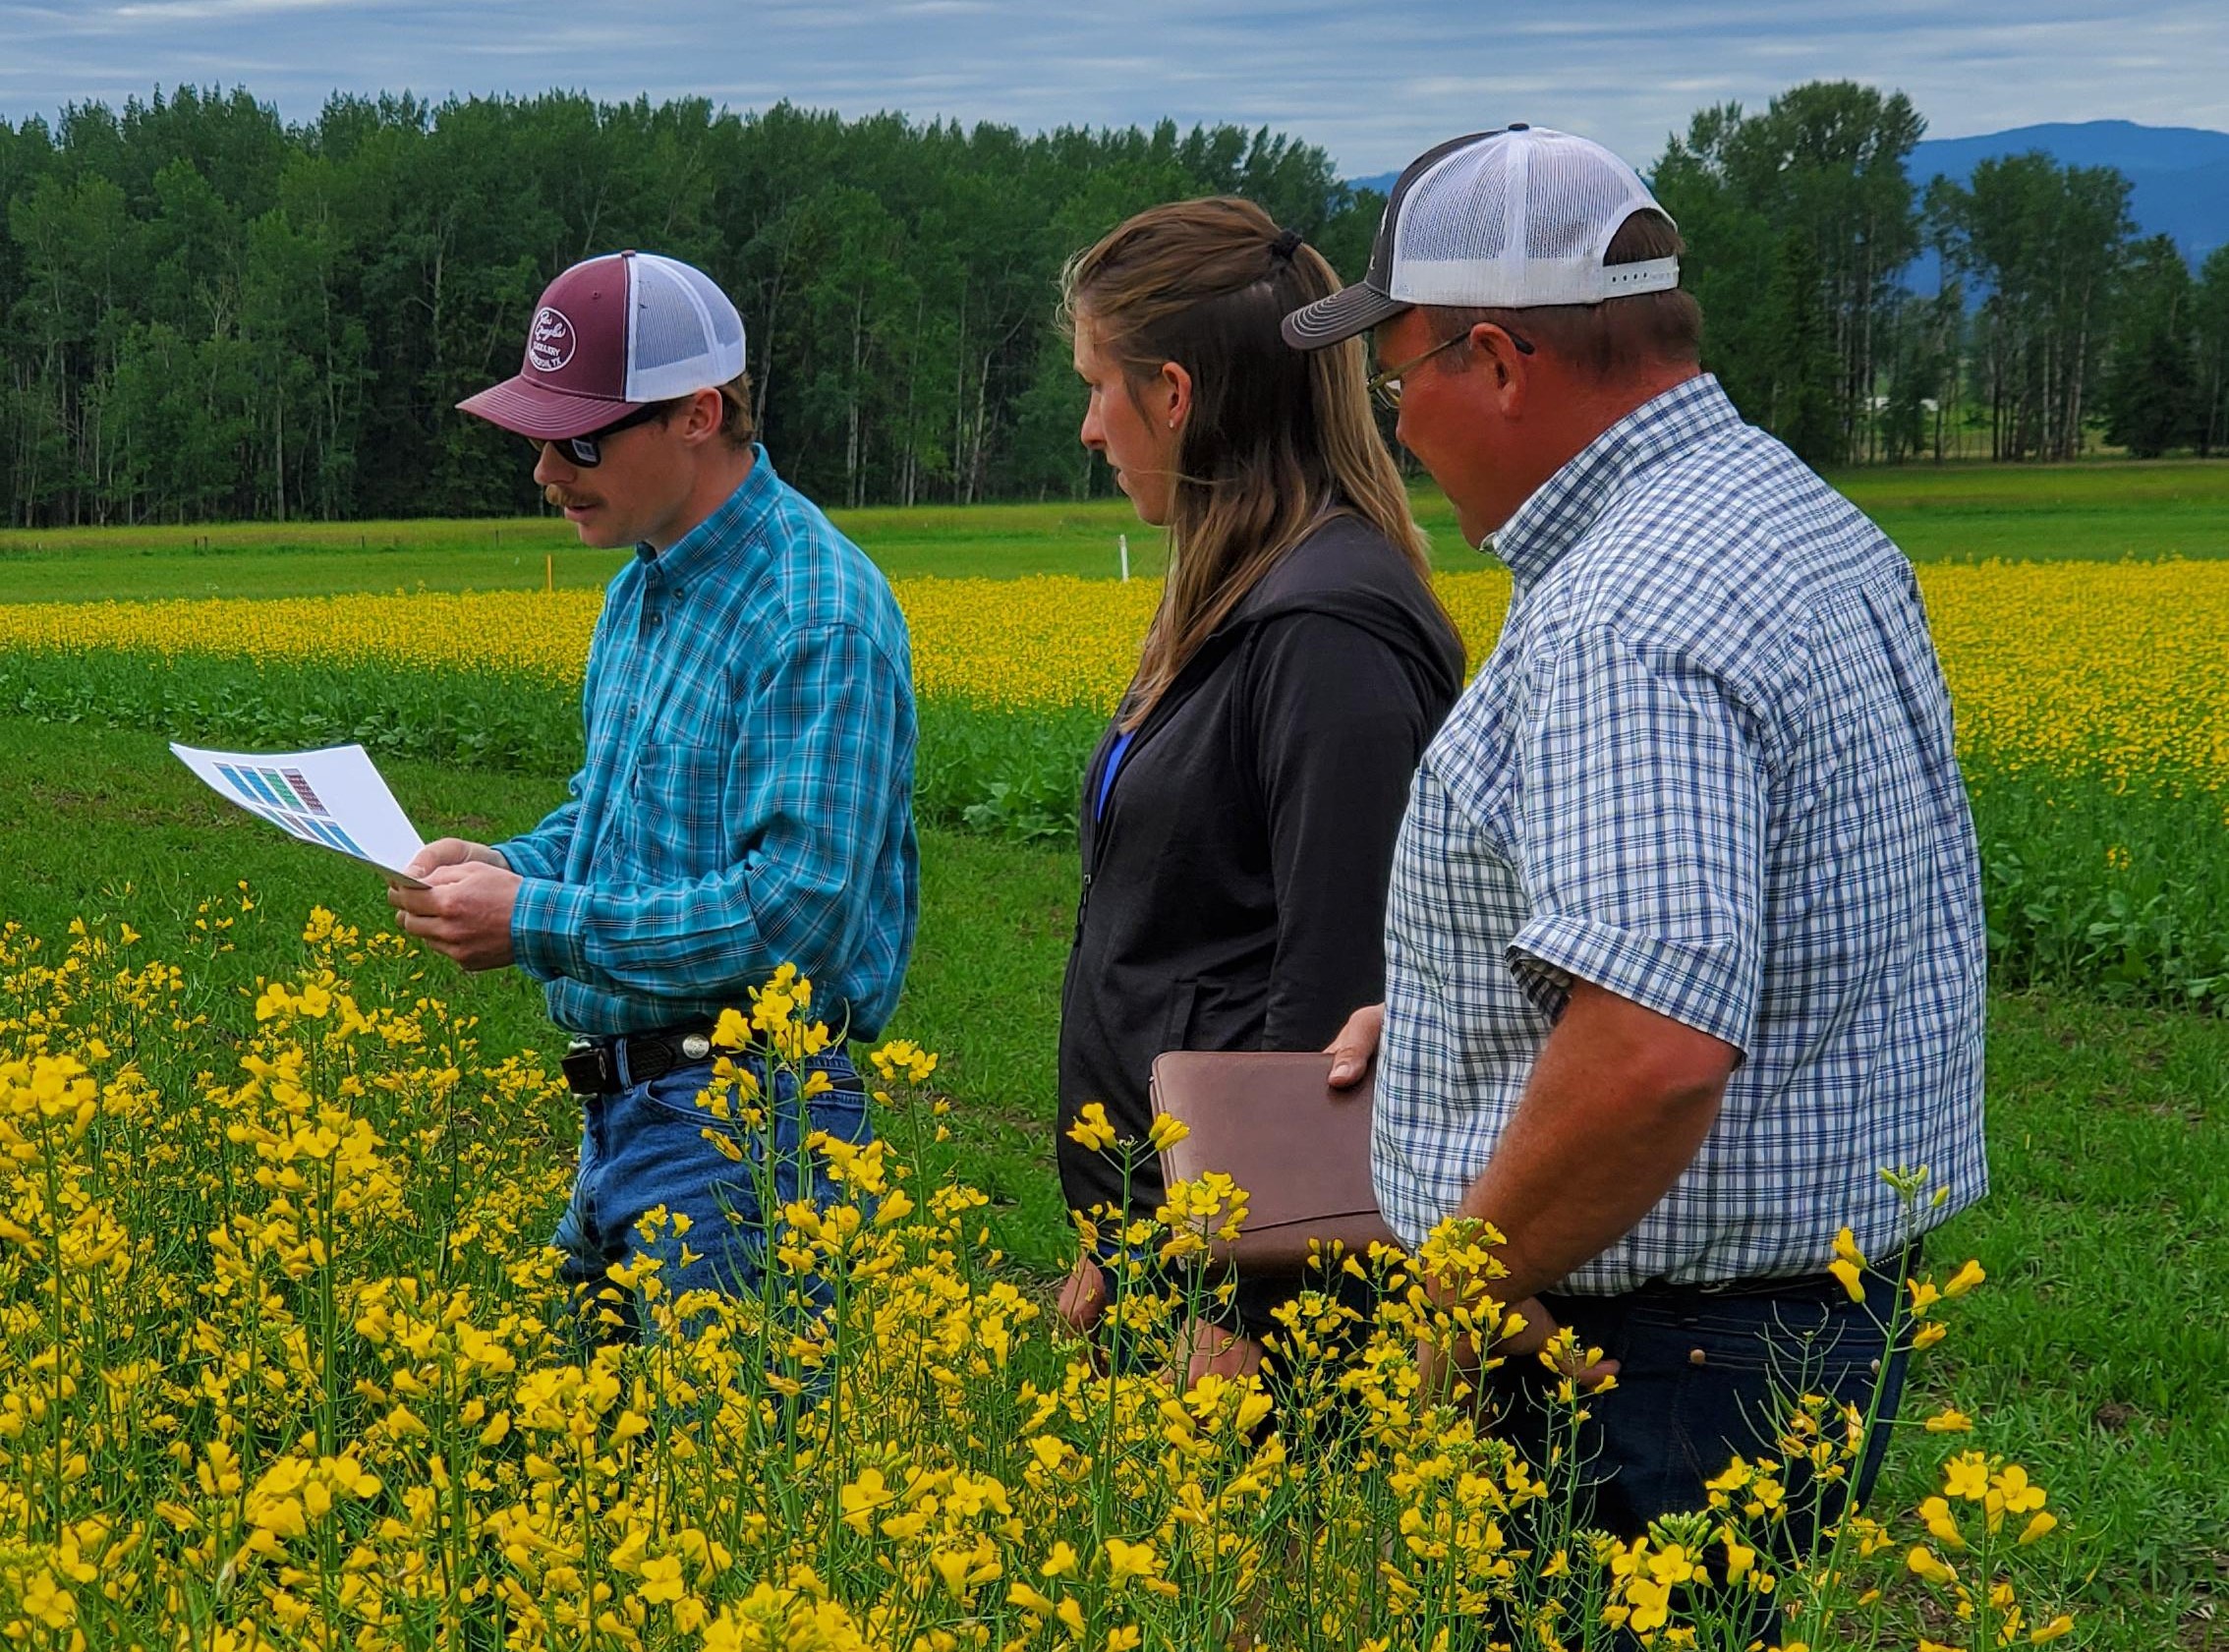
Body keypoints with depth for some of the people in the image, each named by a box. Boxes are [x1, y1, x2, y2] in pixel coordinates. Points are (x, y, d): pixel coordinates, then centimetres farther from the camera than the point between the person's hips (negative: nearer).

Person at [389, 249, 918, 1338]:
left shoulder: (819, 618, -18)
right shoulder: (645, 584, 13)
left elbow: (799, 913, -25)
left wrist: (536, 922, -21)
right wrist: (509, 867, 3)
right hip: (621, 1113, 9)